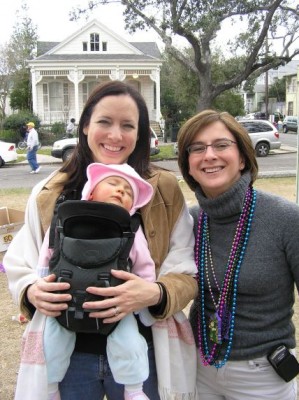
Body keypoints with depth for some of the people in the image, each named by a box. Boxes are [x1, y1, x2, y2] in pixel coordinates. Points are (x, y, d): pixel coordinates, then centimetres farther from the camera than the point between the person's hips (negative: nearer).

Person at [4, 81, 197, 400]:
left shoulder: (163, 190, -8)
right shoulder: (49, 194, -2)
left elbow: (186, 274, -7)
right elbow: (19, 268, 4)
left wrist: (155, 294, -28)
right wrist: (32, 292, -18)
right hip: (67, 354, 2)